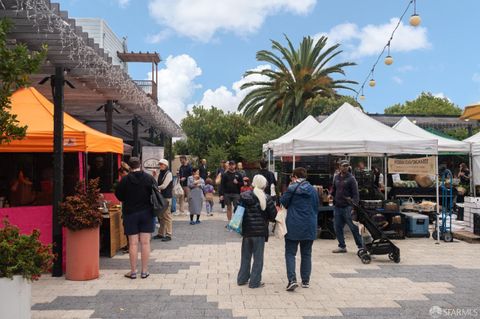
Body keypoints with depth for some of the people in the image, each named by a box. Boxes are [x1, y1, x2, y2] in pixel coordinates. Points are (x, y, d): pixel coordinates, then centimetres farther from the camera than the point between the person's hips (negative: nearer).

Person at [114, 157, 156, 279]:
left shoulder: (125, 180, -8)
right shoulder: (149, 178, -4)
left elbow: (119, 195, 1)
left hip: (130, 213, -1)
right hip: (146, 213, 1)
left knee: (133, 244, 3)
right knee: (145, 243, 5)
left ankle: (133, 271, 8)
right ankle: (144, 271, 9)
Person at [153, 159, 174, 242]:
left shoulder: (168, 174, -9)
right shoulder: (160, 174, 14)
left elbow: (163, 186, -14)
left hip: (166, 197, -8)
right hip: (160, 196, 8)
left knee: (167, 216, -5)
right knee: (160, 216, 12)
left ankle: (168, 235, -1)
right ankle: (161, 233, 22)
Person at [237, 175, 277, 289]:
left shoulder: (244, 196, -2)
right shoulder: (266, 198, -10)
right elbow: (273, 215, -7)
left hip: (246, 231, 3)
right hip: (260, 232, -3)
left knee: (245, 256, 17)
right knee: (258, 258, 7)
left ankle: (242, 279, 24)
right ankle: (254, 282, 10)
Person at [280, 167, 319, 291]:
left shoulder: (292, 188, -9)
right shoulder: (313, 190, 4)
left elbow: (283, 202, -1)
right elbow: (316, 208, 10)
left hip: (293, 226, -4)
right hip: (309, 228, 4)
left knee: (290, 253, 3)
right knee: (306, 254, 14)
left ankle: (292, 279, -11)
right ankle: (305, 281, 18)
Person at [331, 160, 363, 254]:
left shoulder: (351, 178, -5)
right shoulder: (336, 178, 11)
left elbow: (355, 193, -10)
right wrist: (332, 196, 5)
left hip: (347, 207, -6)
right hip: (337, 207, 6)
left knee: (354, 228, -1)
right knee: (338, 228, 8)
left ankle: (360, 246, 8)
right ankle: (342, 246, 19)